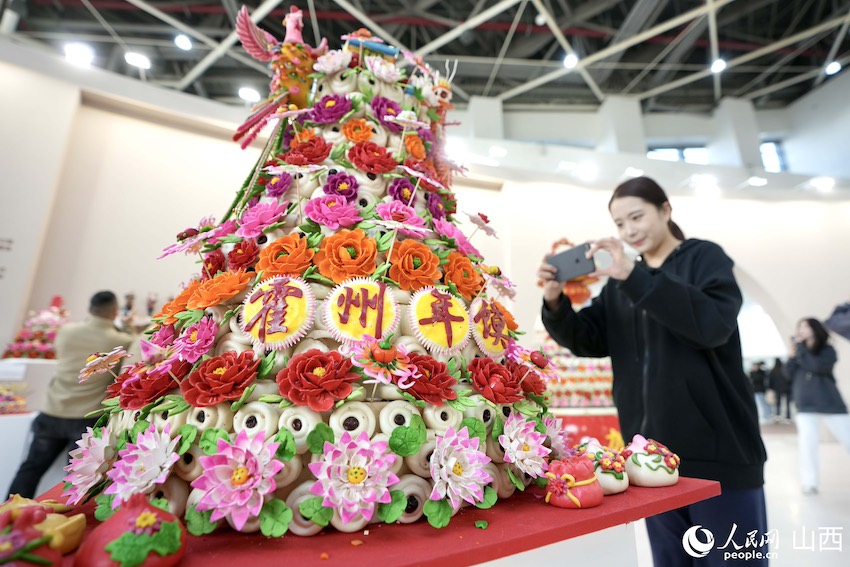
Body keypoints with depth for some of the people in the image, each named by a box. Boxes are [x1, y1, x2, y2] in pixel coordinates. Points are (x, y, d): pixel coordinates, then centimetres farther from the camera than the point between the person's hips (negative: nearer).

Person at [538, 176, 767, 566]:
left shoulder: (705, 258, -2)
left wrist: (635, 276, -29)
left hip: (718, 449, -4)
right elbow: (588, 341, 1)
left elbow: (714, 324, -21)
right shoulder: (621, 282, 10)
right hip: (653, 455, 5)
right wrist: (556, 303, -17)